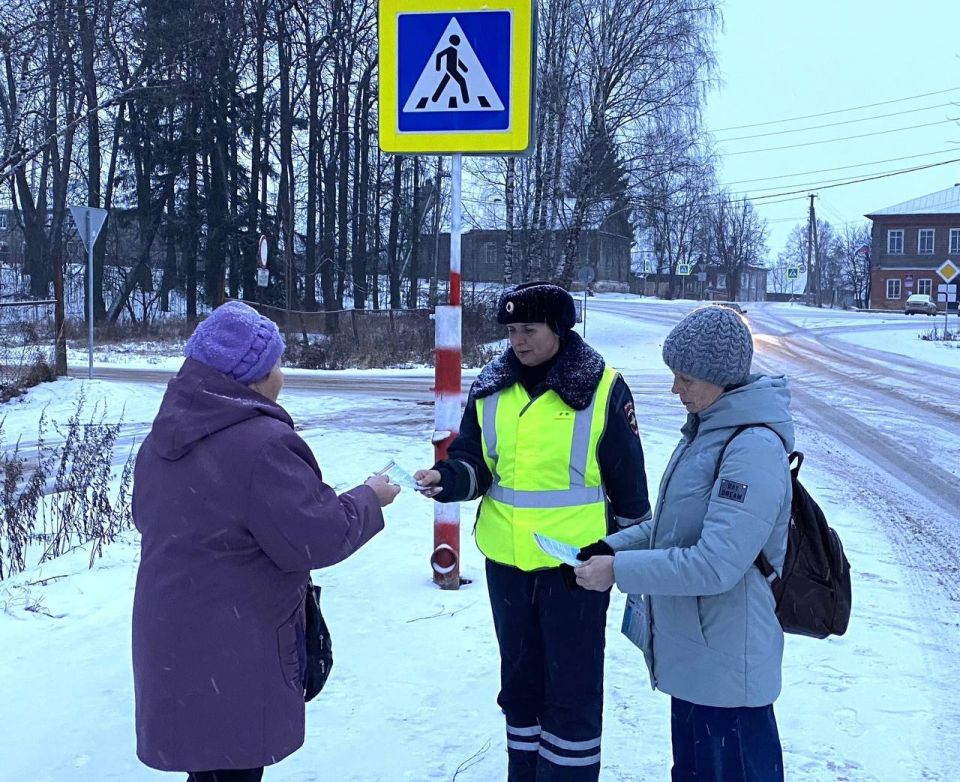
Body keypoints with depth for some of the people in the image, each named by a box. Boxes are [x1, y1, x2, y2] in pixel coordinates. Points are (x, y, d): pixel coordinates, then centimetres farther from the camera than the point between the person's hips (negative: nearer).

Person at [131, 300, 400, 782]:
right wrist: (369, 500, -5)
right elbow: (317, 537, -21)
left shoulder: (163, 438, 6)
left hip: (172, 643, 8)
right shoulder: (262, 443, -22)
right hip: (234, 655, -8)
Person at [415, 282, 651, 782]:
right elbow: (474, 461, 6)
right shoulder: (490, 388, 3)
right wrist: (450, 478, -17)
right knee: (520, 679, 19)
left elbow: (628, 481, -4)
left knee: (573, 688, 5)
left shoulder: (602, 388, -9)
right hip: (505, 560, 5)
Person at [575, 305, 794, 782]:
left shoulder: (754, 448, -24)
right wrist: (615, 546, 2)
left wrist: (620, 571, -22)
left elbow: (715, 564, -29)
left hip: (726, 667, -9)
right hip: (691, 653, 9)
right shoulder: (706, 429, 7)